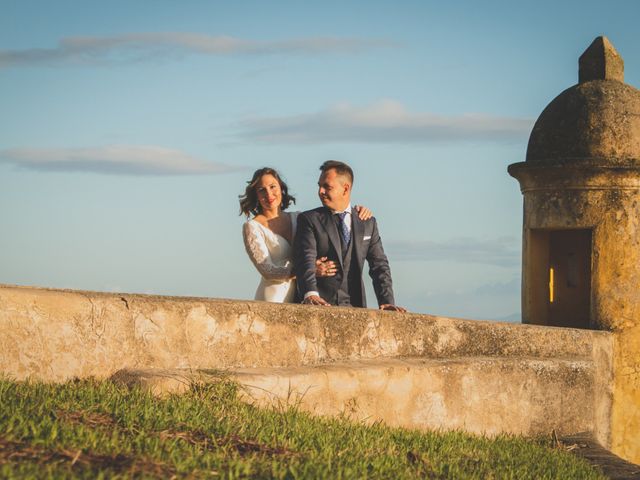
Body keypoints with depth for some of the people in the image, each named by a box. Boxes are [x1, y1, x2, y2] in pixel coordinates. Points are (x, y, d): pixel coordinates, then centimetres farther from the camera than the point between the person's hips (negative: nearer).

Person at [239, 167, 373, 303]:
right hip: (272, 297, -4)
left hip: (299, 299, 4)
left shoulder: (296, 218, 11)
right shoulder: (252, 227, -3)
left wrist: (357, 213, 3)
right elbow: (267, 271, -12)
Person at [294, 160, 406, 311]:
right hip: (321, 305, -3)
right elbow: (306, 260, -7)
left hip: (354, 307, 3)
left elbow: (379, 265, 12)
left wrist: (387, 302, -4)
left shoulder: (368, 224, 16)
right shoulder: (309, 220, 6)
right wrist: (311, 294, -26)